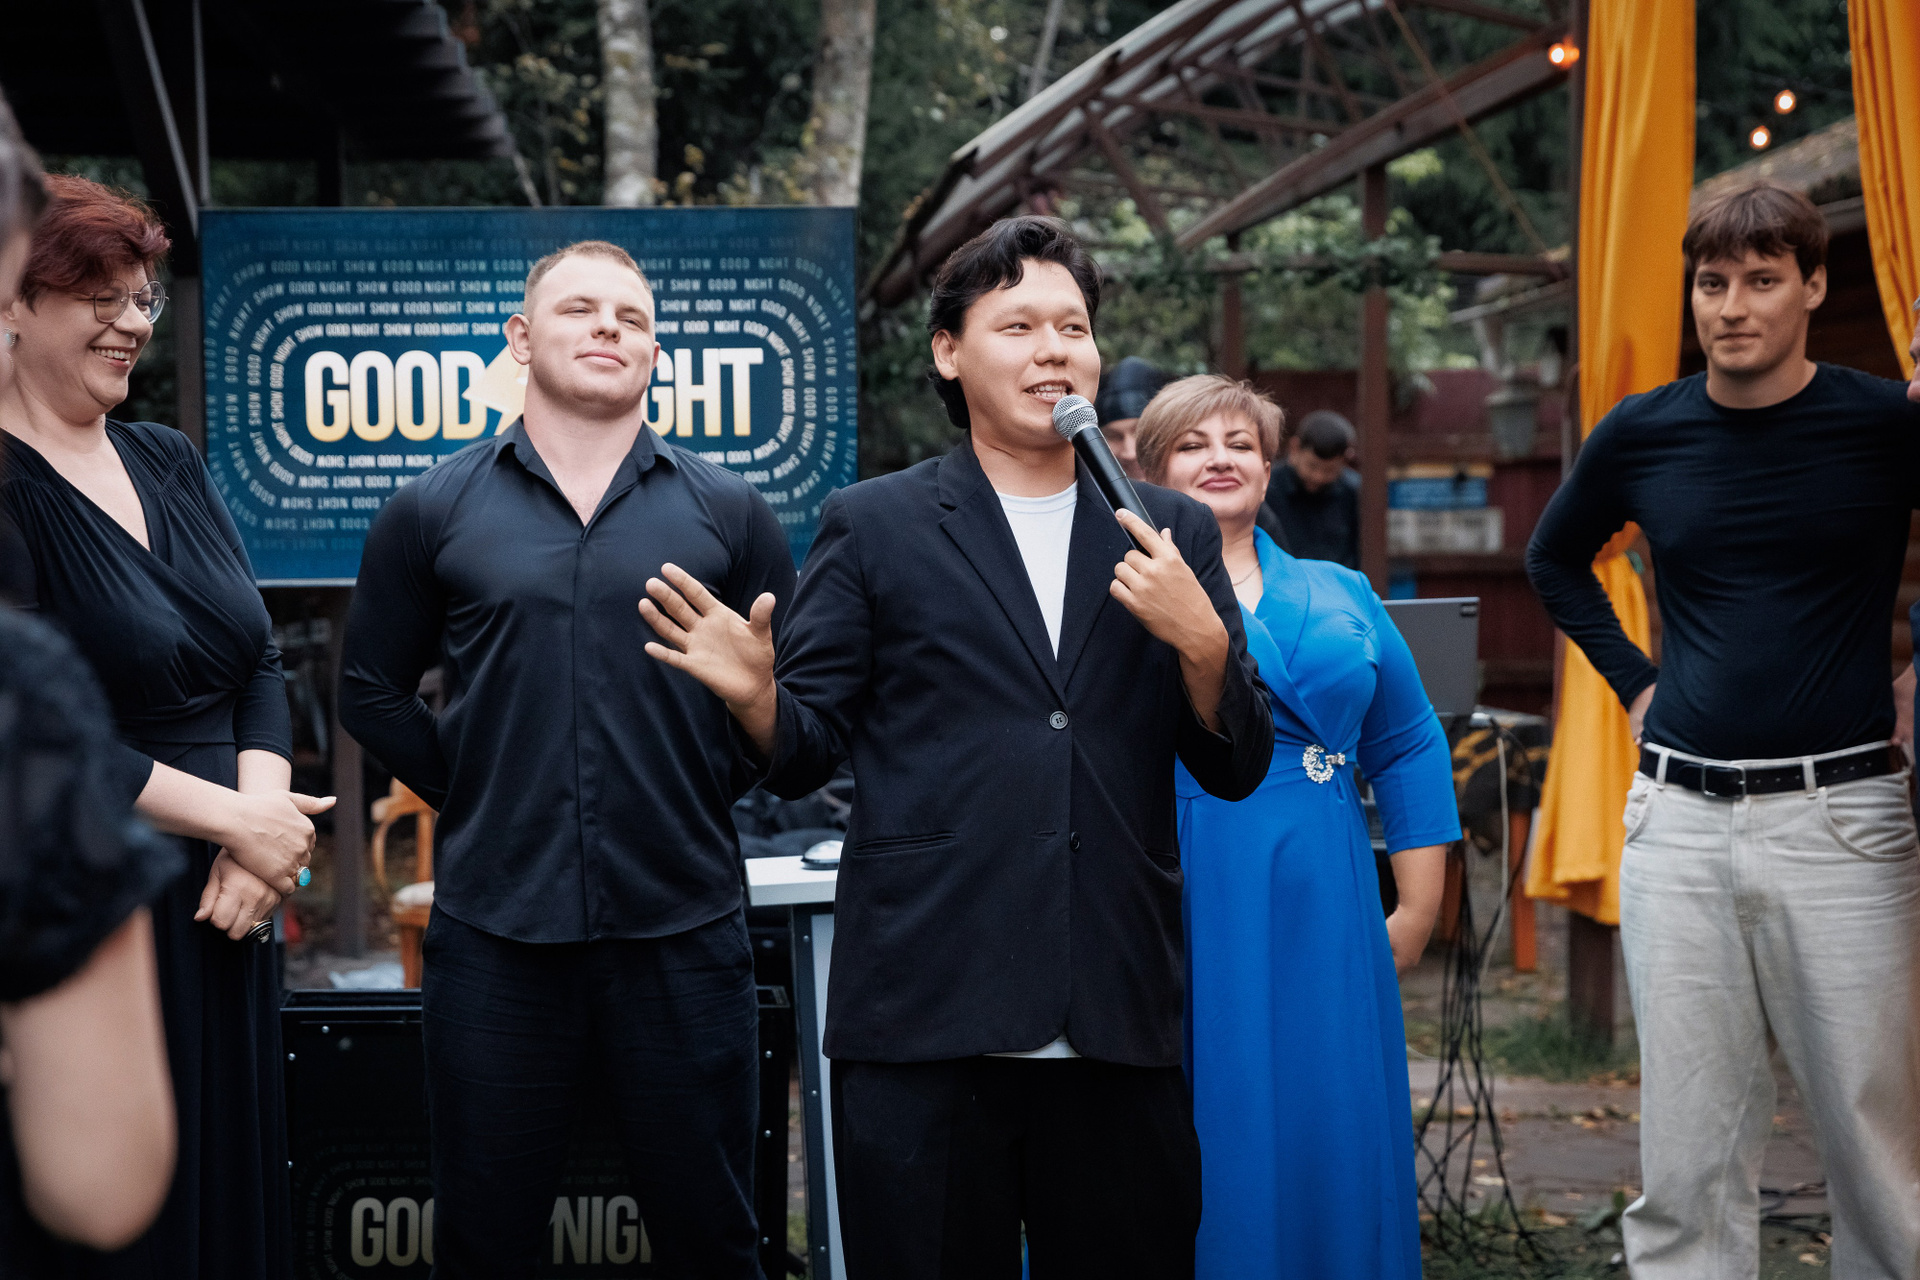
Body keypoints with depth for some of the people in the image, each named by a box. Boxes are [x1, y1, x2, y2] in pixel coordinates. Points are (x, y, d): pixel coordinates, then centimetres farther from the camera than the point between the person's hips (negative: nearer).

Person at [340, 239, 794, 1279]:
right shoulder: (434, 511, 5)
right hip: (494, 931, 0)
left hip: (681, 928, 0)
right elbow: (373, 692, 12)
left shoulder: (727, 514, 7)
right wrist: (471, 791, 4)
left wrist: (710, 789, 2)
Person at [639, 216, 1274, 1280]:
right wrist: (754, 693, -16)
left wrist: (1201, 642, -9)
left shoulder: (1170, 534, 12)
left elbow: (1236, 769, 9)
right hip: (925, 1021, -2)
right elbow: (806, 754, 5)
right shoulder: (872, 527, 7)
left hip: (1119, 1027, 2)